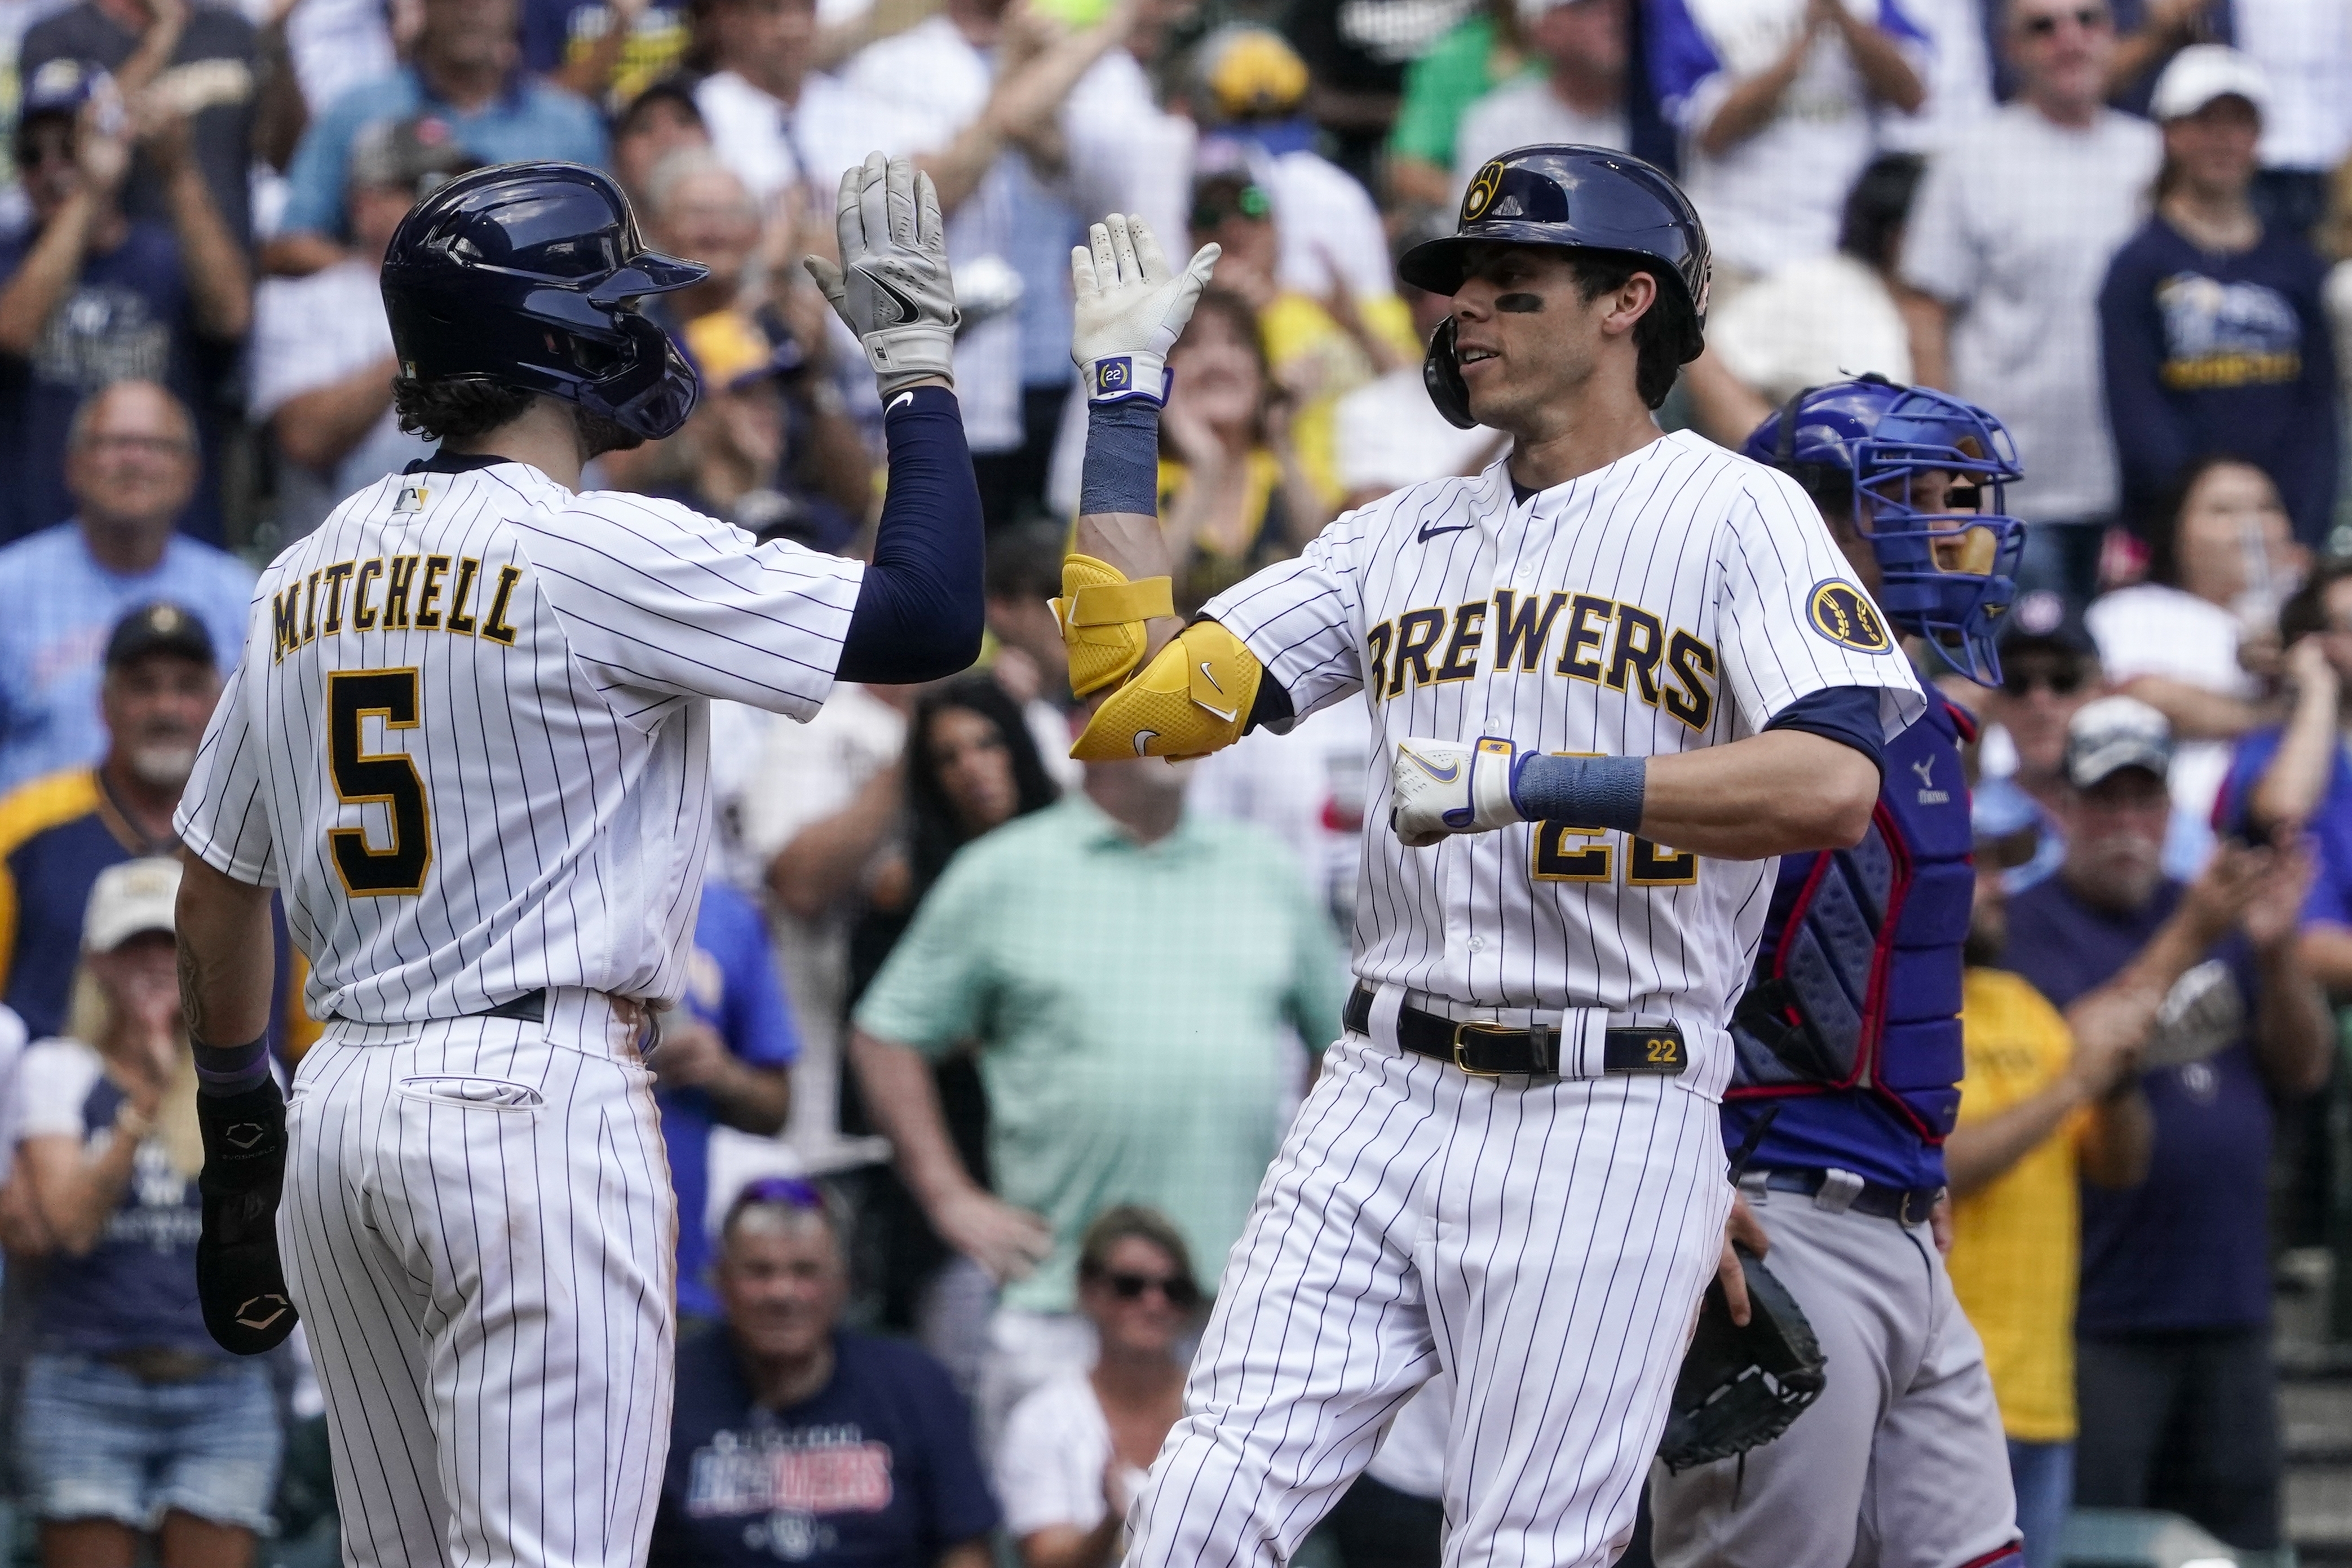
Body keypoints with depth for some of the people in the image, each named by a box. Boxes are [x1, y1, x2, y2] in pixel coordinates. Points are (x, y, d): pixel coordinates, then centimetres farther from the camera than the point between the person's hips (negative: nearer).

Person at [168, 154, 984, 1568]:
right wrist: (917, 356, -1)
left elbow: (219, 883, 17)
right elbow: (931, 619, -11)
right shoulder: (609, 552, -11)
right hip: (539, 1092, -8)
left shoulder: (310, 573, 12)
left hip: (344, 1097, 8)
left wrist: (238, 1126, 26)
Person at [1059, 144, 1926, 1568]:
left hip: (1606, 1125, -5)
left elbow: (1833, 785, -18)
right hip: (1384, 1098, 5)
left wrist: (1525, 781, -21)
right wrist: (1124, 397, 12)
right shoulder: (1400, 539, 16)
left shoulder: (1736, 516, -2)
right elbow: (1138, 695, 12)